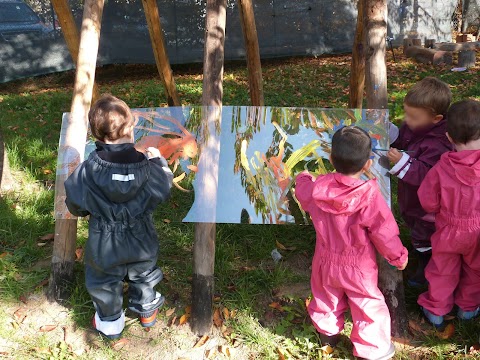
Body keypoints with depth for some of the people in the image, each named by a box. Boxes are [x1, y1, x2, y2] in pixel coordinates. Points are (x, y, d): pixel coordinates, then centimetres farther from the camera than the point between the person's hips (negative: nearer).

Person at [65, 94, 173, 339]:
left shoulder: (87, 171, -25)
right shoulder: (149, 168, -23)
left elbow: (76, 207, -13)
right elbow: (164, 191, -4)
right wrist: (158, 161, 9)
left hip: (104, 247, -1)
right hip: (141, 244, 1)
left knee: (104, 283, 26)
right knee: (143, 275, 30)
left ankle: (110, 323, 47)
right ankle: (146, 309, 53)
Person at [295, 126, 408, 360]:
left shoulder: (316, 187, -16)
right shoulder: (369, 195, -30)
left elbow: (301, 192, 9)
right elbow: (384, 231, -21)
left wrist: (303, 178, 31)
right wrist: (398, 256, -3)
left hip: (326, 261, 5)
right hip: (358, 268, -4)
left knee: (327, 298, 28)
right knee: (369, 307, 17)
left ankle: (328, 332, 52)